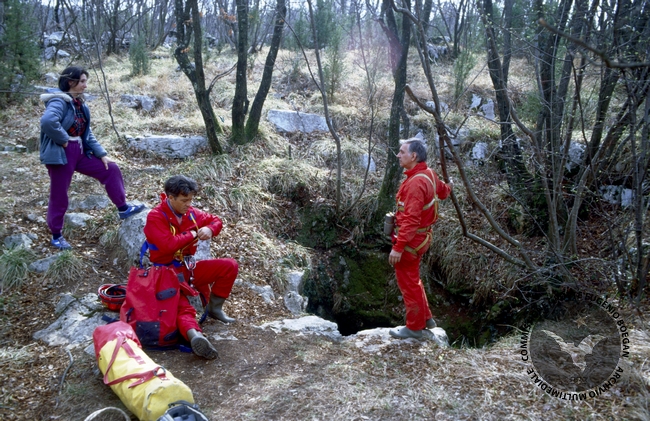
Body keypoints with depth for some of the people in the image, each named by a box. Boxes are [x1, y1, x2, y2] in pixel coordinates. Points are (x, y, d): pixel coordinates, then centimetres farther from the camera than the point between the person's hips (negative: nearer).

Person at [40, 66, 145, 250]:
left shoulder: (79, 104, 11)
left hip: (79, 152, 8)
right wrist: (63, 140, -22)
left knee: (111, 169, 5)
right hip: (61, 154, -8)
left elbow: (87, 133, 13)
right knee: (59, 196, 4)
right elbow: (47, 121, -36)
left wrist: (101, 153, 7)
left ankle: (123, 208, 15)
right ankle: (56, 236, 20)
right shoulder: (59, 101, -16)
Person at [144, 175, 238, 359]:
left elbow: (215, 220, 17)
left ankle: (214, 307, 1)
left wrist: (209, 229, -9)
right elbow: (167, 245, -29)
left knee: (230, 266, -5)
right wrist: (193, 234, -16)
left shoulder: (191, 213, 4)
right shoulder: (155, 217, -16)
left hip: (189, 267, 7)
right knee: (183, 307, -32)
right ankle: (194, 336, -59)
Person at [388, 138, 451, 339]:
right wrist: (447, 187, 47)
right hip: (420, 237, 10)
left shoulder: (415, 182, -26)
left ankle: (414, 327, 19)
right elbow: (443, 191, 23)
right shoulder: (429, 174, 3)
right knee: (413, 279, 23)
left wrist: (398, 247, -30)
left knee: (408, 283, 5)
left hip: (410, 240, -10)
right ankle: (426, 318, 36)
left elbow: (411, 219, -30)